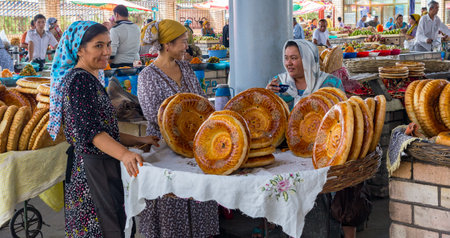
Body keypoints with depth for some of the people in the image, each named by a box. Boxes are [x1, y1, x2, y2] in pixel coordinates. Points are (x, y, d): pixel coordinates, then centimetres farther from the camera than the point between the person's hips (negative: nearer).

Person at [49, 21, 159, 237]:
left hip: (104, 167, 10)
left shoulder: (92, 79, 17)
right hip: (90, 169, -10)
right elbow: (90, 131, -25)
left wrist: (139, 140, 15)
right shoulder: (78, 80, -14)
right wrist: (124, 154, -37)